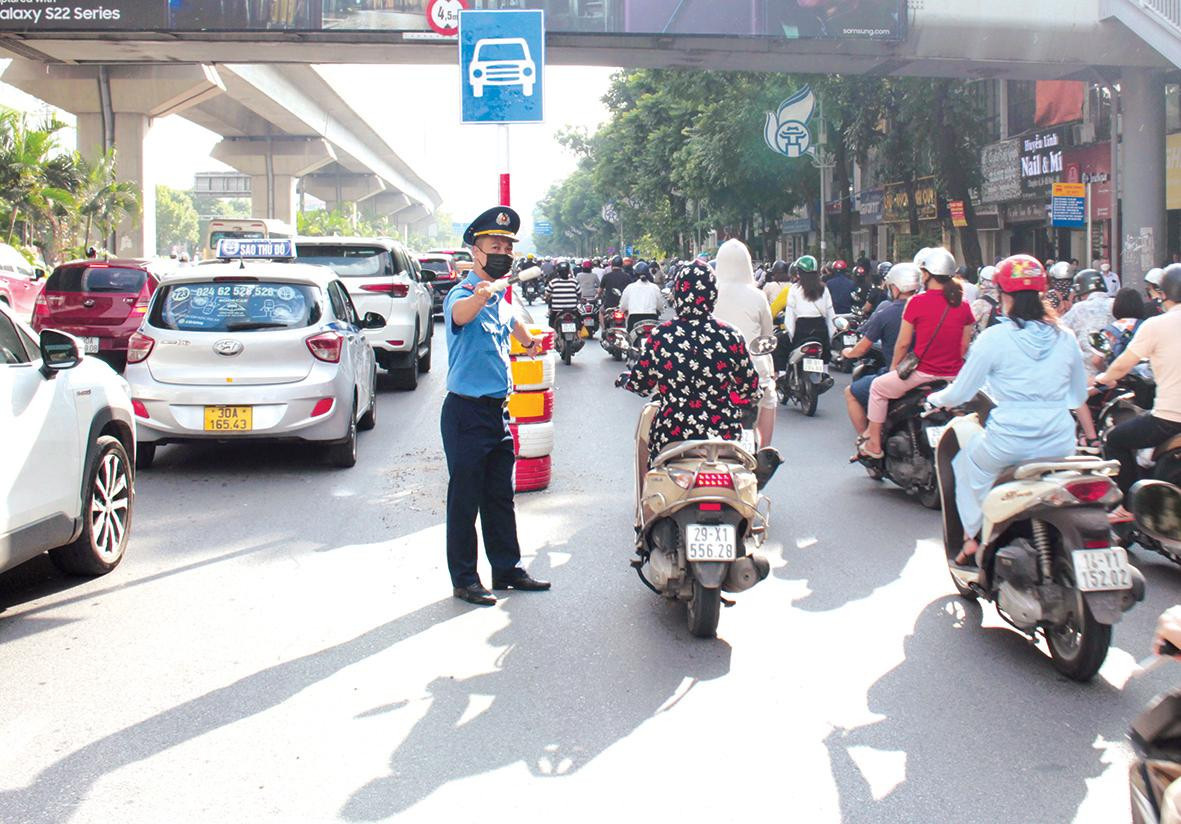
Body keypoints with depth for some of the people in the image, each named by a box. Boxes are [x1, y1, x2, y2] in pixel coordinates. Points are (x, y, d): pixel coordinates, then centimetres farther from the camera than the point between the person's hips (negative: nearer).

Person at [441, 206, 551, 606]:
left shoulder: (500, 300, 11)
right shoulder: (463, 294, -15)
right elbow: (460, 313, -41)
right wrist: (480, 295, -59)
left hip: (498, 409, 8)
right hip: (467, 412, -8)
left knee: (500, 495, 16)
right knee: (465, 498, -1)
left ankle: (507, 568, 27)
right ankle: (464, 580, 8)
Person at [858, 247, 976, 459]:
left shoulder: (917, 302, -10)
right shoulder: (963, 306, 2)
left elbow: (903, 343, -5)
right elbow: (964, 346, 7)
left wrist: (894, 368, 10)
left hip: (922, 373, -5)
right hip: (954, 376, 5)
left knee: (878, 387, 17)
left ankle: (874, 443, 18)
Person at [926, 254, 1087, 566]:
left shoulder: (994, 338, -7)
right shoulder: (1064, 338, 4)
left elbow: (960, 393, -1)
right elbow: (1079, 395, 15)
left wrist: (935, 398, 19)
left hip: (1007, 444, -4)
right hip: (1059, 446, 4)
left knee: (965, 464, 27)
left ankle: (972, 539, 24)